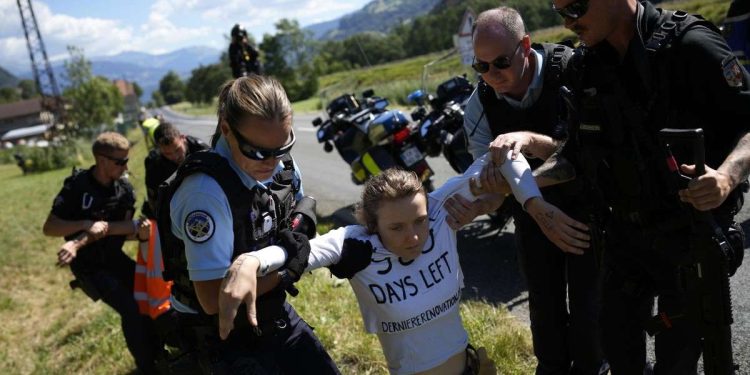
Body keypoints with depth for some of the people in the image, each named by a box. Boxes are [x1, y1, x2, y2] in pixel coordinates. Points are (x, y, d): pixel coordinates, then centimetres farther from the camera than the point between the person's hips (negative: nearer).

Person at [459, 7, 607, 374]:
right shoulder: (479, 105, -16)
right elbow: (494, 183, -16)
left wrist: (531, 141, -48)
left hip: (585, 199, -2)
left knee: (586, 299, 4)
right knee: (544, 301, 14)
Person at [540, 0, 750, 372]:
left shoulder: (689, 45, -19)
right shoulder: (584, 66, -1)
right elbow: (578, 157, 7)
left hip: (690, 233, -5)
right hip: (625, 231, 5)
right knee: (617, 341, 19)